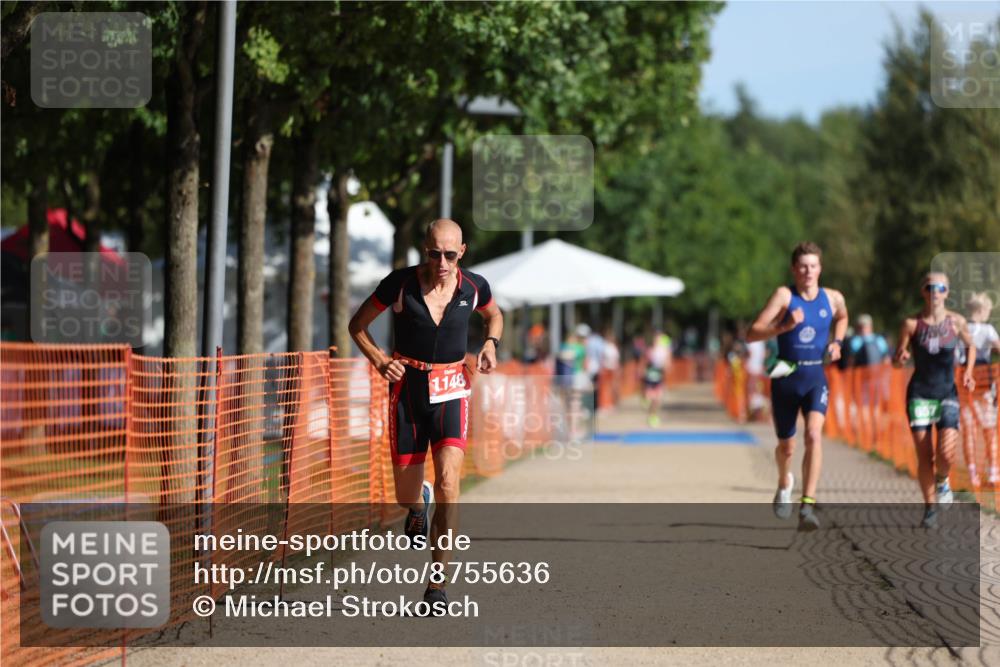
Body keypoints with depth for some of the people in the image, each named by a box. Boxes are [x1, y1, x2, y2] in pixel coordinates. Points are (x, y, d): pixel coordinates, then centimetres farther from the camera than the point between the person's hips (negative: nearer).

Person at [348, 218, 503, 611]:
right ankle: (418, 503, 48)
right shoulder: (400, 284, -9)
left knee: (448, 482, -20)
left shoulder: (474, 287, -3)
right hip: (407, 390, 0)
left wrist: (491, 344, 1)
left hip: (451, 391, 0)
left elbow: (494, 315, 21)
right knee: (405, 496, 5)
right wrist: (379, 360, -11)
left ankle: (437, 586, -15)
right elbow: (357, 325, 4)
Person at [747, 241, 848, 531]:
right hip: (785, 377, -1)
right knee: (786, 447, 13)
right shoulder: (784, 295, -8)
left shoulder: (833, 298, 3)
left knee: (814, 434, -24)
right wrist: (784, 326, -29)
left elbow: (842, 317, 29)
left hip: (815, 378, 1)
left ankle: (807, 507, -28)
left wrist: (837, 342, 11)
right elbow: (752, 334, -15)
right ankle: (784, 484, 49)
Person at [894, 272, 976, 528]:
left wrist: (968, 371, 3)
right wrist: (900, 358, -21)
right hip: (919, 394, 0)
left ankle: (941, 481, 20)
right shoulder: (912, 323, -3)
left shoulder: (956, 322, 0)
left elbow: (970, 346, 19)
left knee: (946, 455, -14)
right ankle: (930, 507, 13)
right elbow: (897, 360, 2)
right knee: (924, 457, -4)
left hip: (948, 394, 0)